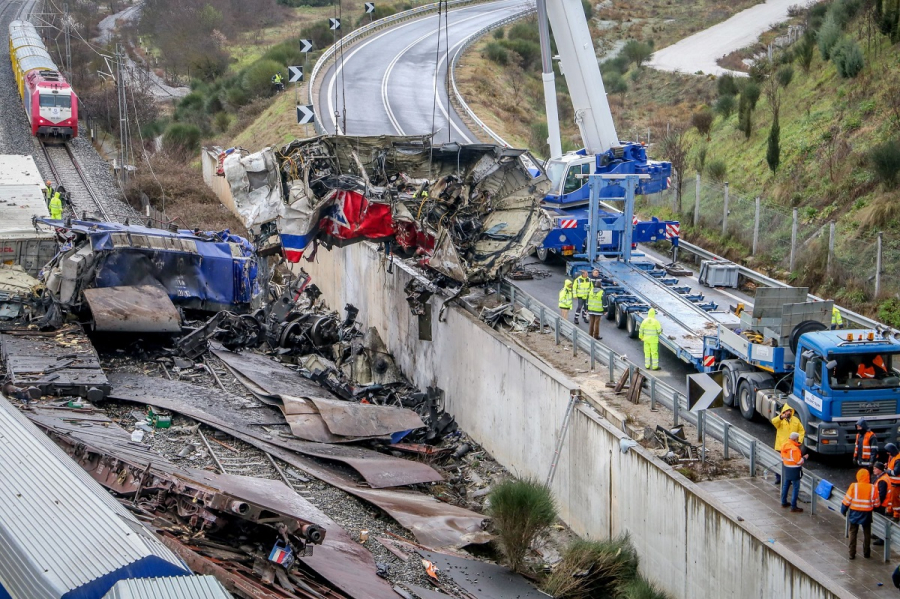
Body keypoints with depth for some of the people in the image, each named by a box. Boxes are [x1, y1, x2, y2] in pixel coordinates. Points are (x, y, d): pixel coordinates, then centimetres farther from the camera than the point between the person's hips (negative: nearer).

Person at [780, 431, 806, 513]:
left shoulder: (784, 445, 0)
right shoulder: (794, 449, -26)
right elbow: (799, 461, -22)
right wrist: (804, 458, -6)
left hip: (786, 468, 9)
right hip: (794, 470, -9)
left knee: (786, 485, 22)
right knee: (795, 488, -1)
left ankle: (784, 502, 34)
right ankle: (793, 507, 0)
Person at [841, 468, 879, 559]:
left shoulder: (853, 486, -13)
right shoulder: (872, 488, -9)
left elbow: (846, 501, -9)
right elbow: (876, 503, -2)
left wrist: (843, 511, 4)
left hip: (854, 514, -1)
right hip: (867, 514, 1)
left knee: (853, 533, 11)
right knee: (867, 534, 16)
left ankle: (852, 554, 10)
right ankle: (866, 553, 22)